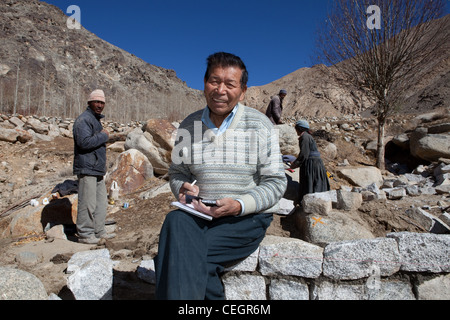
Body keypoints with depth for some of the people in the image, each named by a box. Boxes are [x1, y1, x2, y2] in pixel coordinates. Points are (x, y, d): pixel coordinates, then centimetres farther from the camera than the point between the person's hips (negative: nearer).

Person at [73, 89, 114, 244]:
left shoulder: (96, 119, 22)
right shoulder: (84, 120, -11)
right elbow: (84, 142, -24)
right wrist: (103, 136, -13)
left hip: (97, 170, 10)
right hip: (87, 169, -10)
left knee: (101, 201, 12)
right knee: (87, 203, -5)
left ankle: (98, 231, 22)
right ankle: (84, 234, 6)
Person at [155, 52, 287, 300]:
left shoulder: (259, 125, -2)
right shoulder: (189, 126, 8)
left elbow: (275, 182, -3)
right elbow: (177, 172, 16)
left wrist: (240, 205, -18)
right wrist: (183, 188, -8)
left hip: (248, 218, -3)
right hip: (199, 214, 4)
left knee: (178, 256, -27)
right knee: (176, 220, -30)